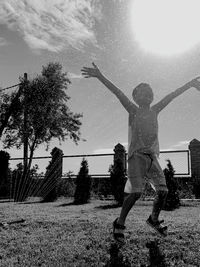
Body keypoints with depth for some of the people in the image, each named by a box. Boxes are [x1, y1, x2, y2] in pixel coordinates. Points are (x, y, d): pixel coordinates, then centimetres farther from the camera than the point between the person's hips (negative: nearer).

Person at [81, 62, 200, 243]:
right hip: (136, 155, -5)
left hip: (153, 156, 5)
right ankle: (119, 224, 5)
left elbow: (172, 95, 21)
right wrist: (99, 76, -11)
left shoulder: (155, 111, 17)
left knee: (163, 191, -1)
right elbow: (117, 92, -4)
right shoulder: (133, 110, 6)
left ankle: (154, 219, 25)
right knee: (135, 192, -14)